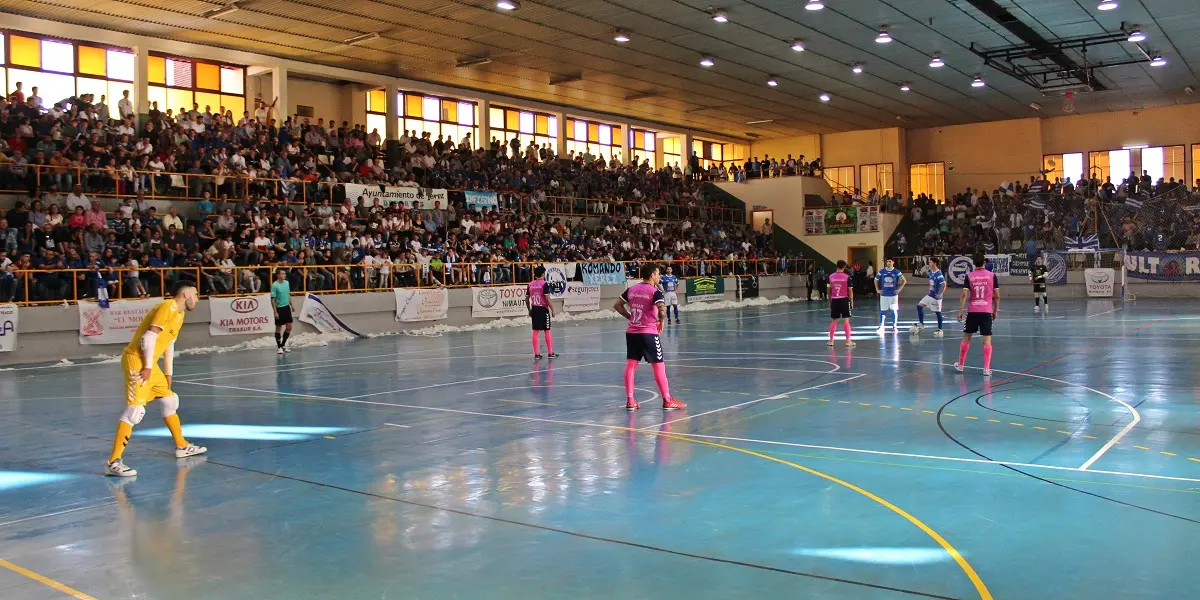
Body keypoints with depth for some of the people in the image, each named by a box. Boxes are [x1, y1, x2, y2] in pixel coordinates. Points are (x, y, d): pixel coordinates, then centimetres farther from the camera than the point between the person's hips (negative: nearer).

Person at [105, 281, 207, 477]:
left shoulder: (180, 313, 17)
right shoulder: (168, 307, -13)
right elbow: (149, 336, -21)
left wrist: (168, 374, 21)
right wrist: (148, 366, -21)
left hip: (150, 364, 11)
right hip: (137, 360, -11)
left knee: (170, 400, 20)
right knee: (135, 410, -17)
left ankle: (182, 446, 36)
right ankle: (113, 462, -18)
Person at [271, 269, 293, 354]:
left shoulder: (287, 282, 4)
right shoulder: (274, 285, -15)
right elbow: (272, 299, -14)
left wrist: (291, 305, 14)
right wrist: (275, 312, -17)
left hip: (287, 307, 6)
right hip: (279, 308, -6)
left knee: (289, 327, 7)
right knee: (279, 328, 4)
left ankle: (283, 345, 22)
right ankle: (279, 347, 14)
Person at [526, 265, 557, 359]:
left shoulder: (530, 284, 7)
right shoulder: (544, 284, -10)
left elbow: (527, 299, 9)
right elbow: (547, 298, -15)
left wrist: (529, 310, 20)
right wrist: (552, 309, -7)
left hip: (534, 309, 5)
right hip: (543, 309, -5)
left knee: (535, 332, 6)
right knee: (547, 331, 3)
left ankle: (537, 354, 7)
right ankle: (550, 353, 7)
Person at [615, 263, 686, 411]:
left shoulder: (631, 289, 8)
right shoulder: (655, 292, -10)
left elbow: (617, 305, 14)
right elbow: (662, 310, -25)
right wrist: (661, 321, -5)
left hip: (631, 332, 6)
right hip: (648, 333, -6)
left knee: (631, 365, 8)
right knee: (659, 366, 3)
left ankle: (630, 401, 9)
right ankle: (667, 401, 8)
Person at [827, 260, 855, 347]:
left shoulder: (831, 276, 2)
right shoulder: (847, 277, -6)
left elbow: (829, 290, 7)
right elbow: (850, 290, -5)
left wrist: (830, 302, 16)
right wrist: (852, 302, 3)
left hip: (834, 300, 3)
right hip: (844, 300, -3)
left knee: (833, 321, 10)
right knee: (846, 321, 1)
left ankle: (831, 340, 12)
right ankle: (848, 341, 1)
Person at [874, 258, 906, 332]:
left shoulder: (896, 272, -2)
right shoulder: (881, 271, 1)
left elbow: (904, 281, 4)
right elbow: (876, 280, 13)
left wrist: (899, 289, -3)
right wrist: (877, 290, 5)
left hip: (893, 294, -1)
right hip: (884, 294, 1)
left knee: (894, 310, 0)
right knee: (883, 310, 3)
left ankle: (894, 326, 10)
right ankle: (881, 326, 8)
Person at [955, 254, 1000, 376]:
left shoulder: (969, 276, -1)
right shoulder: (992, 275, 0)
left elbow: (964, 295, -6)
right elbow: (997, 296, 0)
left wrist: (960, 311, -3)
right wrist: (995, 311, 11)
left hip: (972, 311, 1)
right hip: (986, 311, -1)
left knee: (966, 337, 13)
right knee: (987, 340, 0)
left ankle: (960, 365, 23)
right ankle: (986, 369, -4)